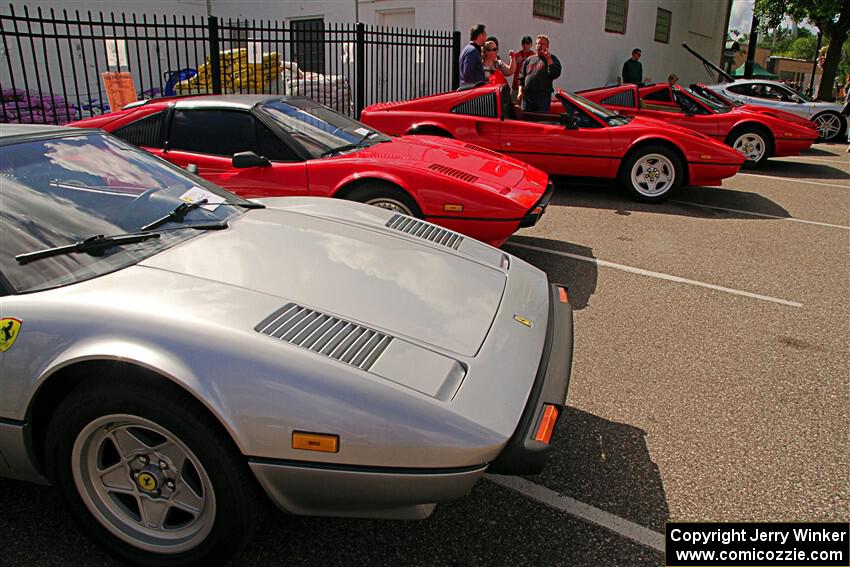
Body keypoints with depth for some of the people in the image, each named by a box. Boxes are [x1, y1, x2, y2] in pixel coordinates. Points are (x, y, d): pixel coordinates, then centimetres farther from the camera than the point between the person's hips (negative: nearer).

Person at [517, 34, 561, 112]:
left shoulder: (551, 59, 8)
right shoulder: (529, 60, 19)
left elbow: (555, 74, -10)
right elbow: (521, 77, 18)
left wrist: (548, 58, -11)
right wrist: (520, 92, 5)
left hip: (543, 97, -4)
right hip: (527, 96, 4)